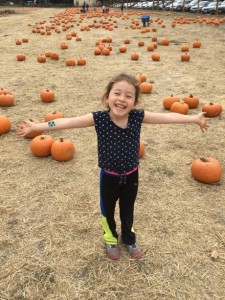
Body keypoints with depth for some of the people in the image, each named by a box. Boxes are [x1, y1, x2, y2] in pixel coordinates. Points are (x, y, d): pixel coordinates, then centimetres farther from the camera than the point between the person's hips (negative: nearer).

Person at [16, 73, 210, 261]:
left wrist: (195, 118, -8)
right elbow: (68, 122, -28)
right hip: (109, 176, -1)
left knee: (128, 210, 25)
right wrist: (35, 127, -32)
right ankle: (111, 239, 51)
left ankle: (129, 238, 53)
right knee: (107, 210, 22)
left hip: (131, 175, 2)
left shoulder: (138, 117, -17)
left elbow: (167, 117, -12)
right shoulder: (99, 118, -23)